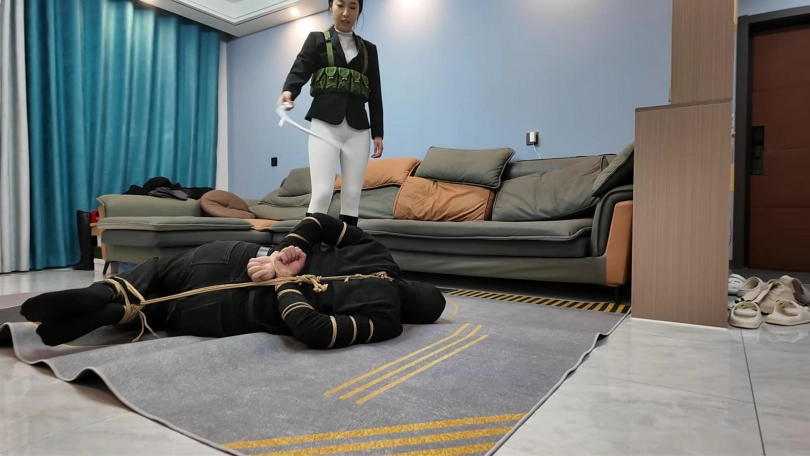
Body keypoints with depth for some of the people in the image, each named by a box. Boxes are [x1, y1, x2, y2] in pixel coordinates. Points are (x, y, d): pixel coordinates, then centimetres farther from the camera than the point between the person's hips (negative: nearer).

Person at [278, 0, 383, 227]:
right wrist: (289, 91, -27)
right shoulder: (317, 39, 13)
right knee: (322, 192, -15)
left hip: (357, 126, 3)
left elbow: (375, 95, 16)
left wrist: (378, 133, 7)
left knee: (352, 195, -1)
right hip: (325, 122, -3)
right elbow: (300, 70, -4)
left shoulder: (369, 49, 20)